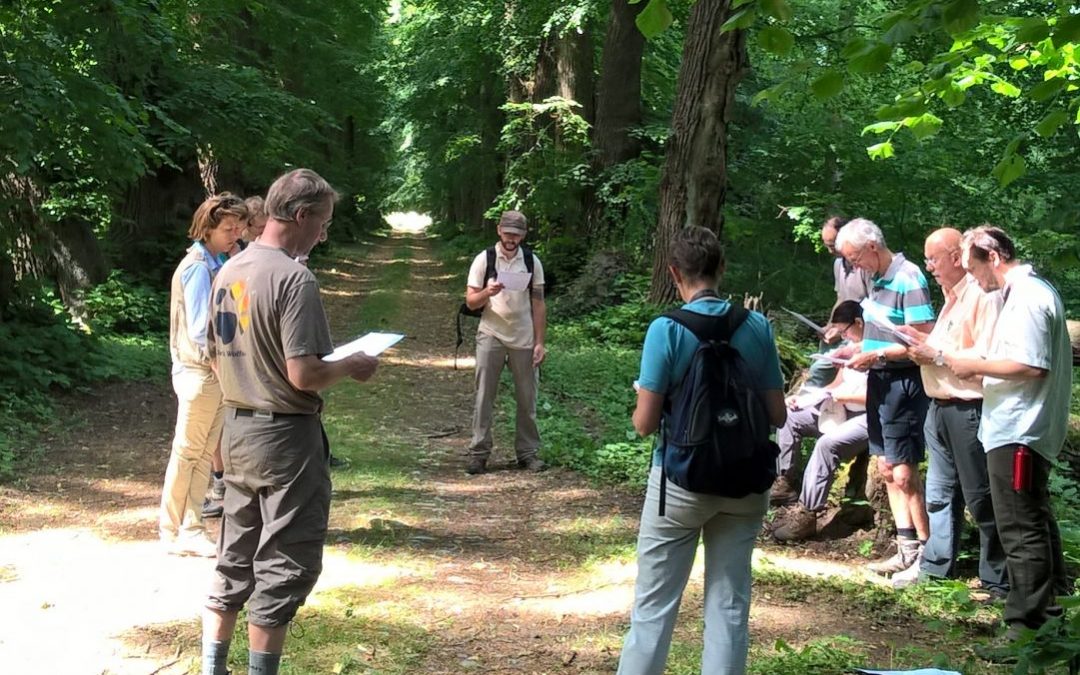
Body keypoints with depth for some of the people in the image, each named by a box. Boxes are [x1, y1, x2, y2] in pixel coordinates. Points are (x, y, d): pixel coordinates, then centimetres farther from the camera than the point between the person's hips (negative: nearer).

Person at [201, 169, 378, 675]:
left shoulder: (229, 272, 7)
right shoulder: (293, 278, -19)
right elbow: (304, 376, -24)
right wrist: (351, 367, -5)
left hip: (237, 428, 8)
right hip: (285, 436, -8)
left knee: (235, 558, 17)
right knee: (285, 565, 3)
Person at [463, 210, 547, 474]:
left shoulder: (532, 262, 2)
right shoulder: (484, 260, -4)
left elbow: (538, 305, 4)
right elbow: (470, 302, -4)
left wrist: (539, 342, -2)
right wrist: (487, 292, -26)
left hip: (524, 339, 2)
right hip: (491, 336, -2)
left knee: (527, 398, 7)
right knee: (484, 396, -1)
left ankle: (527, 452, 17)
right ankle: (478, 452, 4)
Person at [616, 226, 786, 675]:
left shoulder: (667, 330, -14)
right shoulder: (757, 327, -4)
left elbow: (645, 423, -14)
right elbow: (777, 415, 0)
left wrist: (644, 405, 8)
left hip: (681, 479, -3)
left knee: (654, 606, 8)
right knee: (729, 607, 10)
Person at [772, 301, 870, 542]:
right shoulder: (851, 346, 15)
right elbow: (838, 384, 19)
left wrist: (842, 396, -20)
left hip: (868, 418, -10)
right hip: (842, 412, 10)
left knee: (827, 443, -34)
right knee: (790, 417, 5)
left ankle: (806, 514, -33)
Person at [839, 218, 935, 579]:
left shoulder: (908, 281, -17)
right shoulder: (880, 279, 10)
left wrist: (876, 355, -19)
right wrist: (858, 349, 5)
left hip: (903, 383, -10)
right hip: (880, 382, 10)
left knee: (903, 472, -6)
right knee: (887, 467, 12)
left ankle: (926, 551, 4)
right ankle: (908, 548, 20)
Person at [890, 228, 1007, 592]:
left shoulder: (983, 295, -18)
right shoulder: (952, 295, 14)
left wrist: (938, 355, -19)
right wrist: (922, 340, 7)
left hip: (968, 410, -10)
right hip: (940, 408, 10)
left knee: (981, 497, 0)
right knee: (940, 492, 18)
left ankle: (998, 580, 10)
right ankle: (935, 564, 30)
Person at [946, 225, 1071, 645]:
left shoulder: (1027, 298, -18)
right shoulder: (1031, 290, 15)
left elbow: (1031, 366, -25)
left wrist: (975, 365, -15)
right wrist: (981, 367, 9)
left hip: (1017, 432, -11)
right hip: (1021, 428, 11)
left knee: (1020, 529, -6)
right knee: (1035, 522, 19)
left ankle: (1026, 626, 0)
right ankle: (1052, 610, 30)